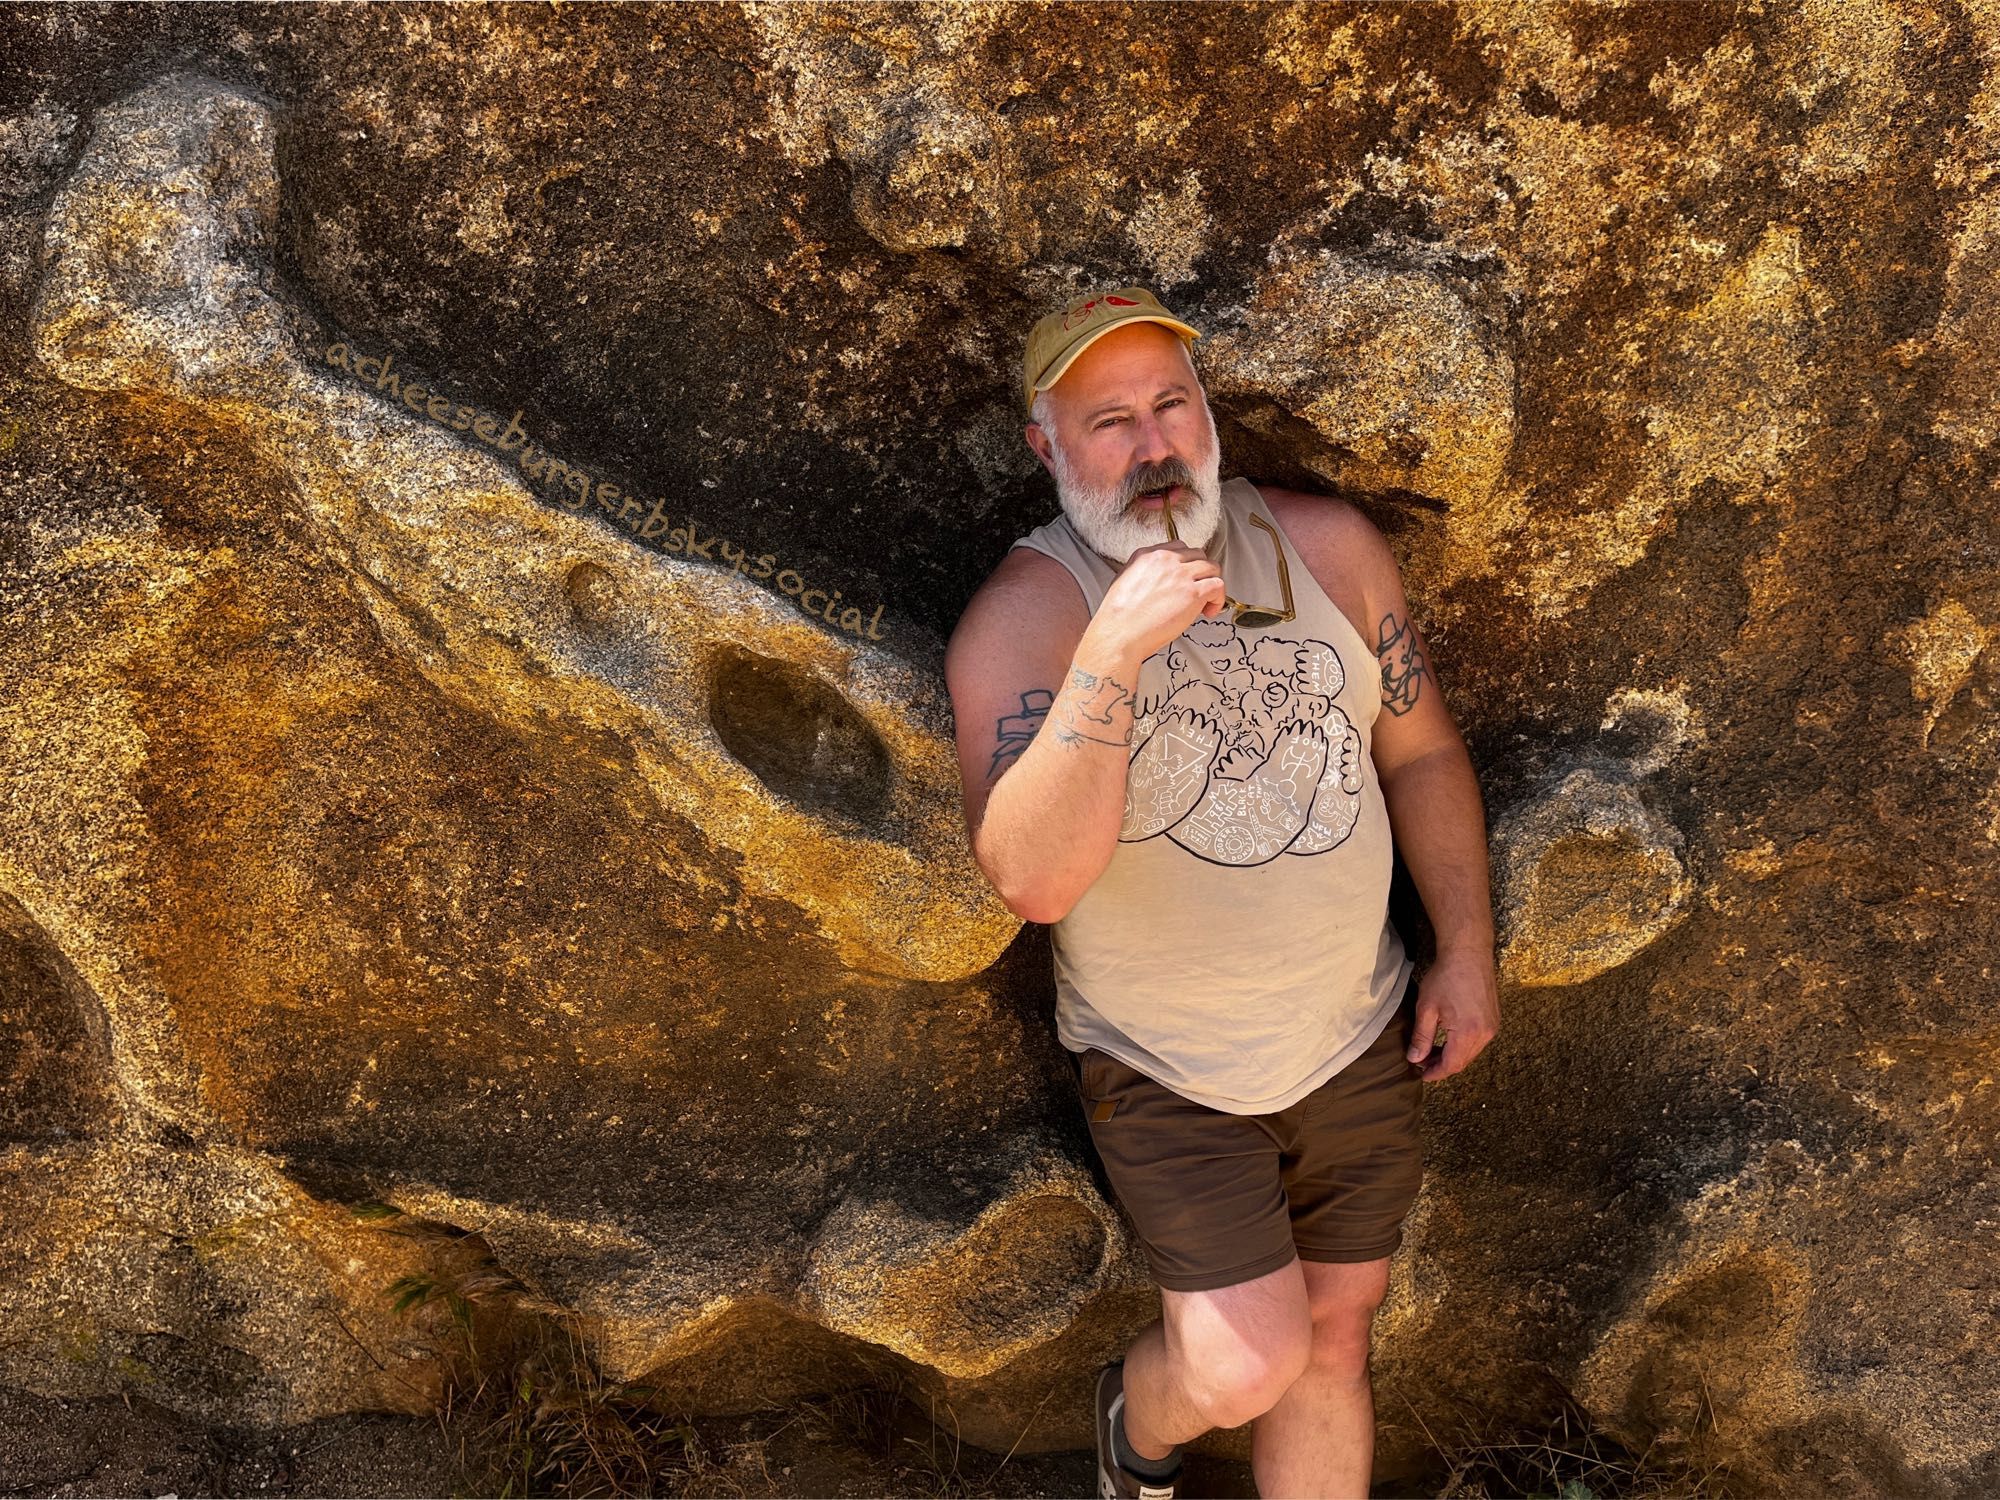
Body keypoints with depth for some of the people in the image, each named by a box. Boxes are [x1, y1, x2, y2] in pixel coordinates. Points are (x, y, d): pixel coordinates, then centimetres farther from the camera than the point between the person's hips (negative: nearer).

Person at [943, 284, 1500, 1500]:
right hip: (1168, 1073, -4)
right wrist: (1114, 650, -39)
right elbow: (1035, 878, -31)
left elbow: (1421, 749, 7)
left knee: (1332, 1344, 15)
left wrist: (1468, 955, 7)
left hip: (1360, 1043, 4)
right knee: (1244, 1364, -9)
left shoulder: (1329, 547, -5)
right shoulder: (1022, 613, -19)